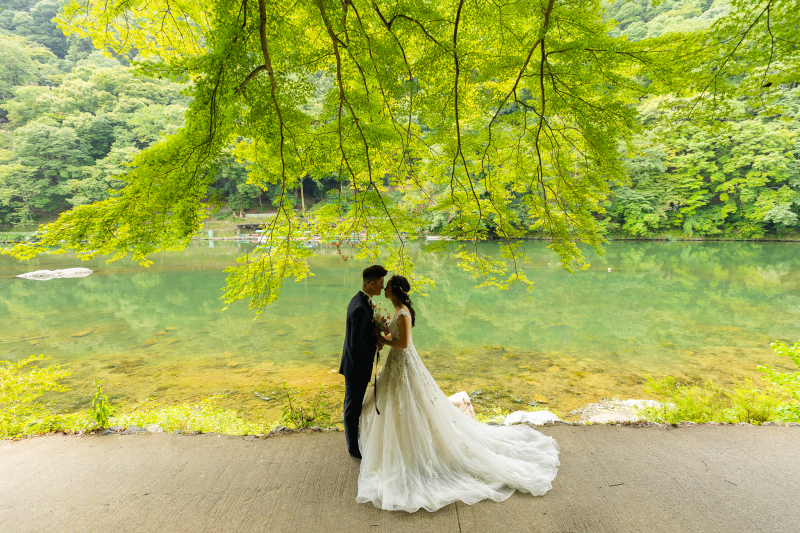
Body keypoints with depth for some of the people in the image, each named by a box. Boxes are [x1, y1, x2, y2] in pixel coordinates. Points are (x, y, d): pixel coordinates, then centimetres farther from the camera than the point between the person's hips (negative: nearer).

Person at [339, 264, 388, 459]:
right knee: (353, 405, 8)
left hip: (356, 364, 10)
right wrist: (375, 348, -13)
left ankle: (354, 439, 42)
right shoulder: (360, 308, -29)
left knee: (354, 404, 24)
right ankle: (354, 448, 26)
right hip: (357, 366, -10)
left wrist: (375, 335, -2)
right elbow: (356, 343, -29)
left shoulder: (360, 300, 3)